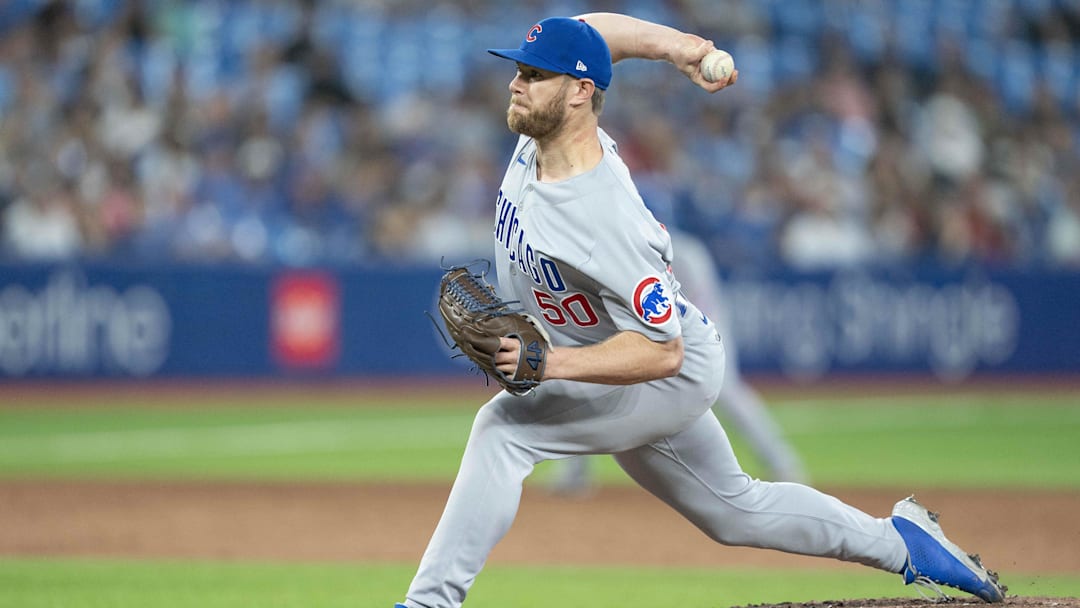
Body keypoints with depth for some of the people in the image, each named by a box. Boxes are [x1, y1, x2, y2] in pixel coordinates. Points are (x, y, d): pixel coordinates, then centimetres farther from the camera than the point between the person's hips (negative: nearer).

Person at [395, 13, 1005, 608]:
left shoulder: (606, 226, -37)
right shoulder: (542, 135, -14)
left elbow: (662, 352, -34)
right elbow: (594, 28, 4)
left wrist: (547, 363, -43)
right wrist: (677, 45, -10)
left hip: (672, 377, -9)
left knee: (504, 427, -24)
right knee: (734, 509, 23)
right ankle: (900, 541, 37)